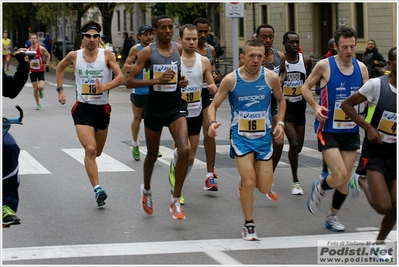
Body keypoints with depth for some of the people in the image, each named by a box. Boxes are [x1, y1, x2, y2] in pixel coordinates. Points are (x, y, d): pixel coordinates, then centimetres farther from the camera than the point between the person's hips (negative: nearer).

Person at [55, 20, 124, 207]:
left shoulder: (107, 55, -6)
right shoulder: (74, 56, -1)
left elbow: (120, 77, -11)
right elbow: (60, 68, 19)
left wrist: (106, 86, -28)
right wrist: (60, 90, 13)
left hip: (102, 108, 1)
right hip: (83, 108, -1)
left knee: (97, 152, 16)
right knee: (90, 149, -19)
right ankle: (97, 189, -21)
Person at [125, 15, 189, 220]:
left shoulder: (179, 49, 1)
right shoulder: (148, 52, -10)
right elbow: (129, 81, -14)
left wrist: (183, 82, -1)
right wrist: (157, 80, -25)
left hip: (176, 107, 2)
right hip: (154, 108, -2)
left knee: (184, 150, -18)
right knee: (152, 155, 14)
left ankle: (175, 200, -8)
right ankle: (146, 190, 45)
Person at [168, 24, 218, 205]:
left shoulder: (204, 61, 1)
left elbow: (213, 88, 6)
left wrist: (213, 88, -17)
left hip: (196, 113, 4)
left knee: (191, 157, 10)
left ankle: (177, 188, 32)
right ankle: (174, 168, 9)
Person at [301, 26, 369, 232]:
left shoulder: (361, 68, 1)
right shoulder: (324, 66, -11)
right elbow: (306, 88, 1)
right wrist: (315, 106, -16)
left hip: (351, 131, 5)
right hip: (328, 130, -4)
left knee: (344, 180, 9)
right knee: (339, 177, -16)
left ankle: (332, 216, 32)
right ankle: (320, 187, 18)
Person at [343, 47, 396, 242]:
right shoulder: (377, 85, -13)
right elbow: (346, 105, -6)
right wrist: (368, 127, -15)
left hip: (395, 154, 4)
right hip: (374, 154, -4)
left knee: (394, 207, 0)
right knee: (384, 207, -14)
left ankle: (380, 241, 27)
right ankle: (361, 181, 17)